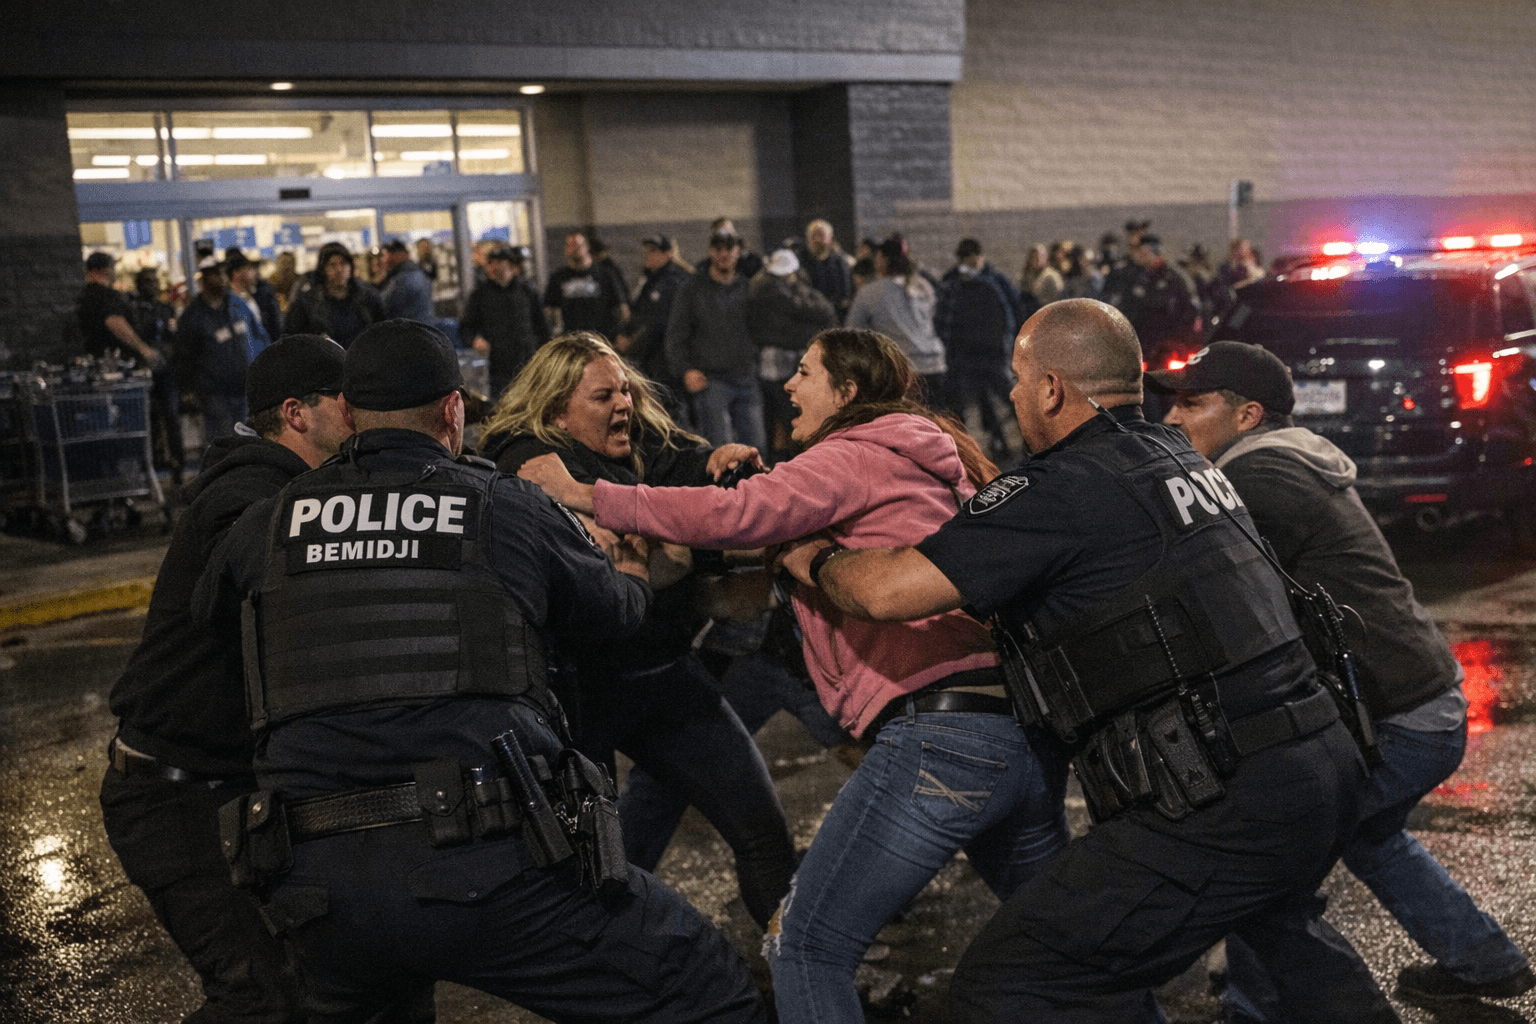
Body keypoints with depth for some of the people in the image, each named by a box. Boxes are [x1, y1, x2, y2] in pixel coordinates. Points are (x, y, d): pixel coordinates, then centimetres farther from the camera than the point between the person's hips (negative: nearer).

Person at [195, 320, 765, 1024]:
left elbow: (198, 607, 31)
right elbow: (618, 606, 23)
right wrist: (631, 563, 48)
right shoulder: (511, 509, 6)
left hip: (316, 883, 4)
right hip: (489, 868, -4)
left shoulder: (270, 522, 11)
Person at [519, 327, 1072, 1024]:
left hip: (937, 735, -9)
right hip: (1027, 729, 9)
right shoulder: (937, 463, 26)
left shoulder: (853, 456, 2)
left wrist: (587, 495, -6)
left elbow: (734, 515, -13)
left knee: (808, 948, 2)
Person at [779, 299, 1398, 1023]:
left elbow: (887, 591, -16)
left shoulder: (1063, 489, -12)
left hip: (1222, 810, -10)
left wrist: (817, 562, 4)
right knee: (1274, 910, 42)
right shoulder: (1174, 455, 15)